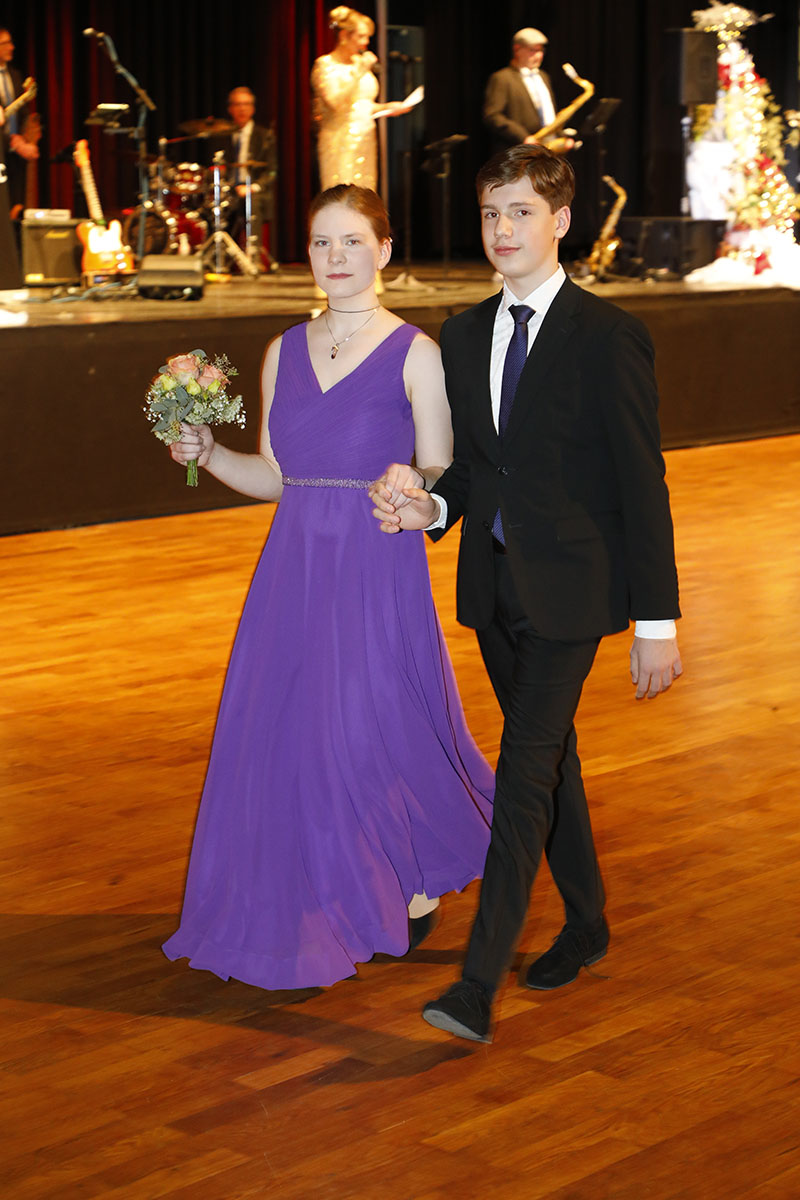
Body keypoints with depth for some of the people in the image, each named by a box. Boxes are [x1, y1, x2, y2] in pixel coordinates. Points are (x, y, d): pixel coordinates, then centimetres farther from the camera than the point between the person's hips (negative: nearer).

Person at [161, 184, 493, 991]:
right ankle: (319, 910, 20)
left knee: (375, 734, 0)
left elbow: (441, 482, -6)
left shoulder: (415, 355, -5)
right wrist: (206, 453, -2)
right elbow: (273, 476, 14)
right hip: (295, 567, 5)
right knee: (284, 734, 4)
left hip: (377, 570, -5)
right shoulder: (286, 352, 10)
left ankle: (420, 882, 27)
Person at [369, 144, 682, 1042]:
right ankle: (586, 924, 35)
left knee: (525, 773, -10)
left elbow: (642, 484, -11)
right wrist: (430, 507, -8)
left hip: (569, 590, -6)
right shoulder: (464, 336, 9)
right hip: (492, 585, 7)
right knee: (550, 759, 18)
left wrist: (657, 621, -12)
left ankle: (479, 983, -10)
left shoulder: (608, 336, -10)